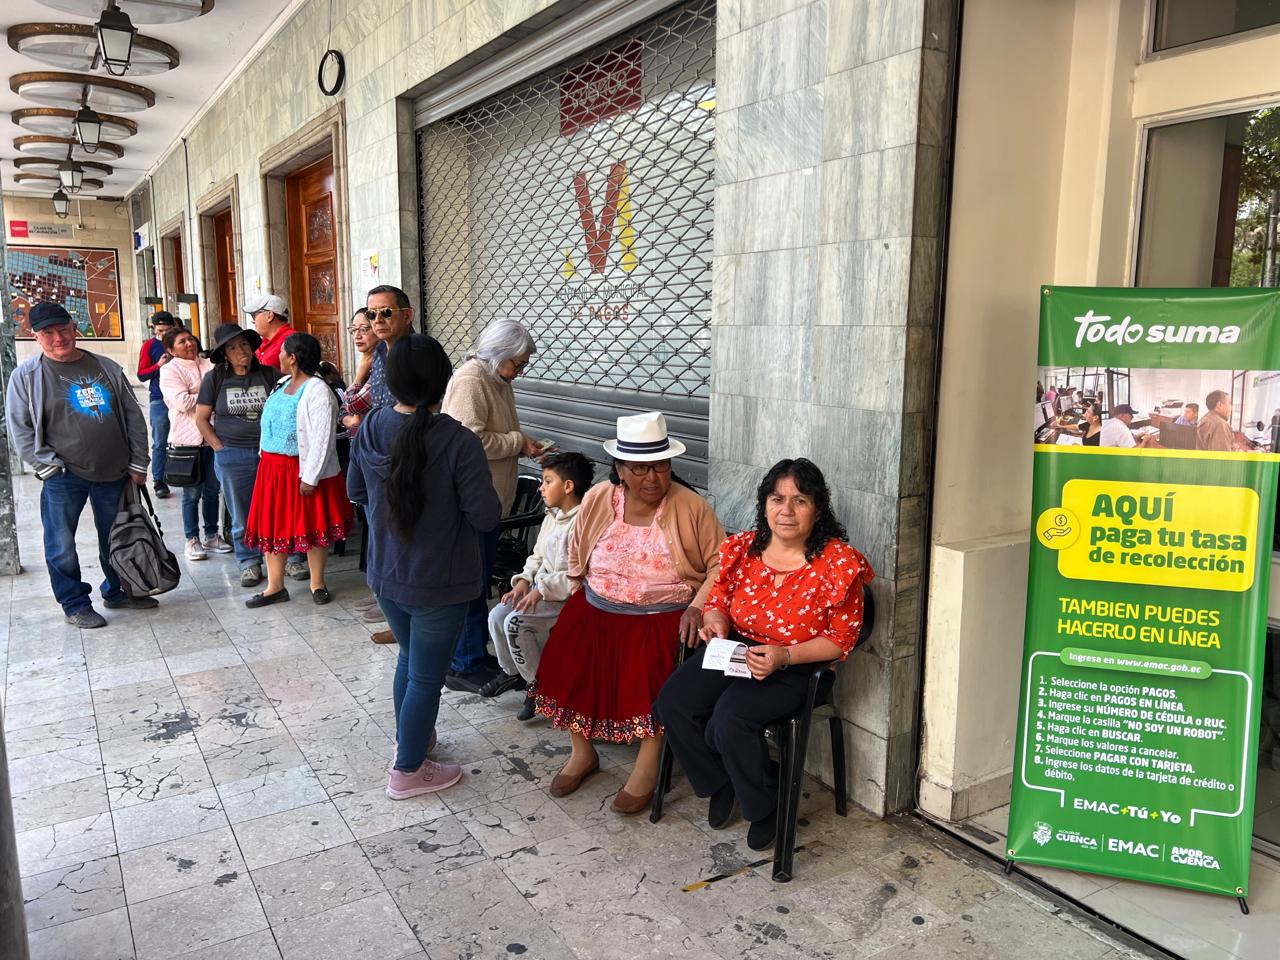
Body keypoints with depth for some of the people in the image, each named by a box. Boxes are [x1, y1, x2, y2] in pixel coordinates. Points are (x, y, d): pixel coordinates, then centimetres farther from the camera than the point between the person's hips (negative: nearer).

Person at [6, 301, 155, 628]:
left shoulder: (107, 368, 6)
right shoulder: (26, 375, -3)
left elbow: (134, 417, 8)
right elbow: (19, 428, -2)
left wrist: (138, 464, 4)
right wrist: (49, 465, -10)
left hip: (114, 473, 3)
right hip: (63, 478, -3)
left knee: (116, 539, 14)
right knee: (61, 545, 2)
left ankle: (117, 592, 33)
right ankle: (75, 604, 18)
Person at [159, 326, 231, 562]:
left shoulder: (208, 365, 10)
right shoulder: (170, 371, -5)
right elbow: (182, 402, -16)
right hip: (188, 438, -5)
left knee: (212, 489, 13)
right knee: (192, 492, 3)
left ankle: (212, 535, 25)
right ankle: (192, 540, 15)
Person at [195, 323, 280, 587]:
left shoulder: (269, 374, 2)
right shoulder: (214, 378, 3)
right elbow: (201, 419, 7)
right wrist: (220, 448, -1)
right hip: (233, 457, 0)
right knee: (242, 515, 7)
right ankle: (249, 563, 19)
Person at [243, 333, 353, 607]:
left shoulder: (318, 391, -16)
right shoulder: (283, 384, 9)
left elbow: (322, 439, -21)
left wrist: (310, 478, -21)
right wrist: (266, 458, 19)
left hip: (302, 470, -8)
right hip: (272, 468, 8)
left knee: (312, 527, 4)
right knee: (272, 526, 10)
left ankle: (317, 583, 19)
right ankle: (275, 587, 20)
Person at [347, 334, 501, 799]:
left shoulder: (370, 429, -7)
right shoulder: (458, 441, -25)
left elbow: (355, 492, 7)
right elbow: (485, 516, -20)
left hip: (385, 574, 6)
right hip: (439, 583, -6)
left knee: (409, 658, 28)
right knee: (426, 676, 11)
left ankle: (410, 737, 46)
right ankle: (407, 771, 26)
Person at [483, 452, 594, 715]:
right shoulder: (552, 516, 9)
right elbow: (537, 556, 19)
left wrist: (542, 590, -25)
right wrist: (524, 580, 1)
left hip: (567, 596, -9)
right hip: (541, 589, 9)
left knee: (515, 622, -23)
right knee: (497, 616, -3)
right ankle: (513, 672, 22)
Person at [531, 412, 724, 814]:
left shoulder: (691, 507, -8)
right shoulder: (597, 499, 0)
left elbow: (720, 565, -5)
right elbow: (577, 563, 14)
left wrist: (697, 607, -17)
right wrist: (586, 600, 4)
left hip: (662, 615, -3)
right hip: (596, 607, 4)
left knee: (648, 668, -29)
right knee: (566, 655, -19)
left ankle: (647, 766, -8)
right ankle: (582, 752, 4)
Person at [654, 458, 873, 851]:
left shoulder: (839, 562, -14)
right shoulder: (743, 547, -1)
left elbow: (841, 638, -10)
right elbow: (718, 598, 12)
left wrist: (784, 655, -24)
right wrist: (715, 620, -13)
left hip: (794, 667, -5)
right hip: (734, 651, 5)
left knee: (730, 719, -29)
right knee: (672, 703, -16)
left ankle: (766, 807, 2)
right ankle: (720, 785, 11)